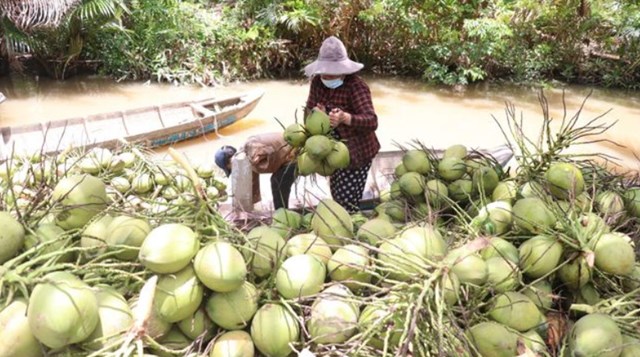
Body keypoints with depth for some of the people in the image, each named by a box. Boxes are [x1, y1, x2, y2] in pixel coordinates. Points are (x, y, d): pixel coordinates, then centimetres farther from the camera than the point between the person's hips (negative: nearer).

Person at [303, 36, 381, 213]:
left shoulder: (356, 86, -24)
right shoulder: (317, 82, -5)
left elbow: (371, 121, -34)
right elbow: (308, 111, -5)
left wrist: (344, 118, -52)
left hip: (357, 151, -7)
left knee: (347, 201, -7)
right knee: (337, 195, 21)